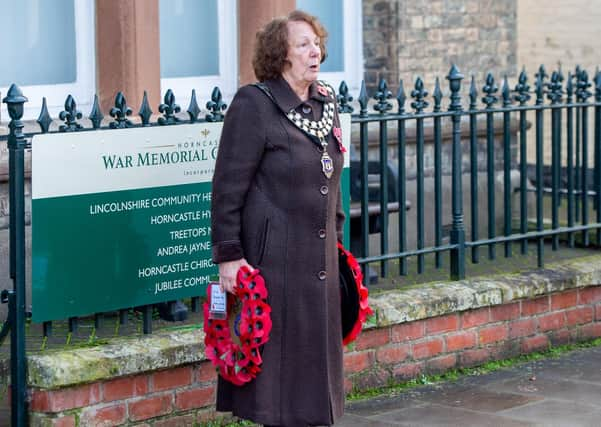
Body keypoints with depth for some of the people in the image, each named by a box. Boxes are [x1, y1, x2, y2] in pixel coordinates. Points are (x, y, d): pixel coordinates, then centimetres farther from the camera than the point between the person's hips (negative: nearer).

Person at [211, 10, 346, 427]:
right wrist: (229, 255, -15)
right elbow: (229, 186, -12)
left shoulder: (326, 103, 11)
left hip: (320, 258, 7)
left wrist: (336, 236, 19)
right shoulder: (253, 104, -11)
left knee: (317, 352, 11)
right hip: (272, 256, -7)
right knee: (277, 349, -1)